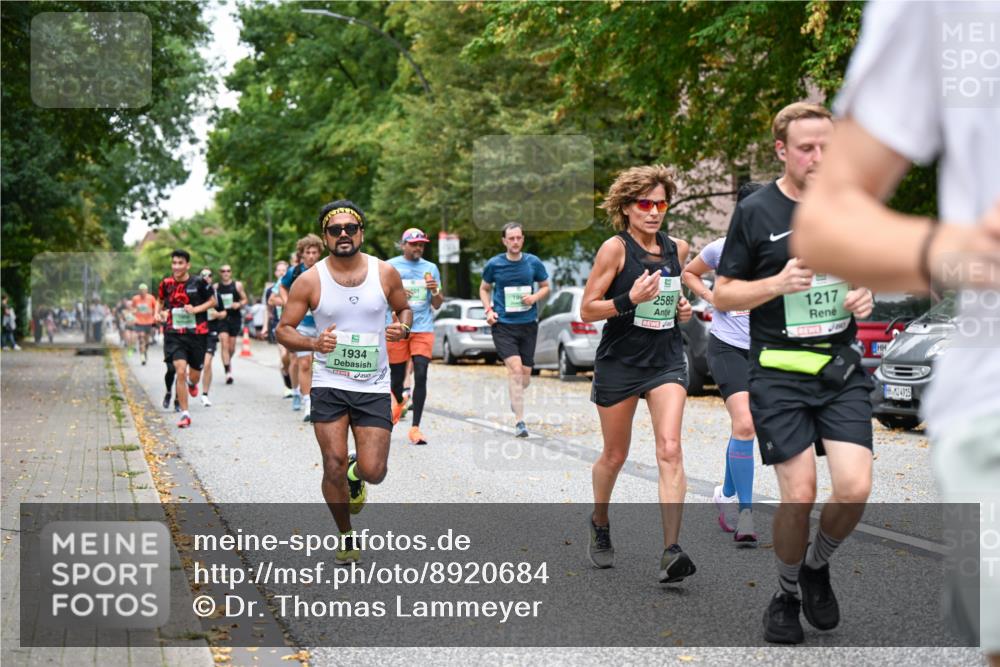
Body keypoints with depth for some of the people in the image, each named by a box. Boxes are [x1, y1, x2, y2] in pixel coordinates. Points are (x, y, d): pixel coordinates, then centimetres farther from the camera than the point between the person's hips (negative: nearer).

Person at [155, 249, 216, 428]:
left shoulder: (198, 282, -7)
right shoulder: (166, 283, 0)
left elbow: (213, 301, 3)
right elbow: (160, 300, 20)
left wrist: (196, 309, -12)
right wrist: (158, 313, 1)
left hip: (197, 334, 0)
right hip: (174, 334, 0)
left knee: (194, 376, 10)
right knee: (180, 371, -16)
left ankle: (191, 383, 52)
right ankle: (184, 414, -6)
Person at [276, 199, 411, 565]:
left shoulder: (385, 273, -1)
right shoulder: (310, 280, -5)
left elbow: (404, 308, 15)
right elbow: (284, 329, 0)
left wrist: (402, 327, -9)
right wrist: (313, 343, -20)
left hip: (374, 387, 1)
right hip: (329, 385, -1)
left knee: (373, 472, -7)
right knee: (333, 466, -4)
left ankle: (357, 472, 32)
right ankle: (346, 536, 20)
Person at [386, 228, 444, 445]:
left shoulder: (431, 268, 12)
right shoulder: (390, 266, 4)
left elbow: (437, 305, 15)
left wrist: (435, 292, -7)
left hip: (423, 329, 1)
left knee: (420, 376, -12)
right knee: (397, 376, 6)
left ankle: (415, 427, -11)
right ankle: (399, 401, 42)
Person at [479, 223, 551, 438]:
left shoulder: (533, 263, 2)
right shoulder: (494, 264, -1)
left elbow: (545, 287, 14)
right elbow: (484, 288, 13)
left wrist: (534, 297, -7)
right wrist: (489, 310, -2)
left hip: (528, 324, 3)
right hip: (503, 324, -3)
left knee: (525, 377, 8)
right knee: (515, 369, -18)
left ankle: (516, 396, 44)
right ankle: (519, 422, -15)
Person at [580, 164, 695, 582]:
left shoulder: (677, 249, 6)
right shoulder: (615, 249, -9)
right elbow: (586, 310, -11)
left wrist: (683, 309, 4)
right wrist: (629, 300, -25)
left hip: (667, 362, 3)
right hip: (619, 362, -3)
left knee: (670, 450, -15)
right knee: (614, 456, 11)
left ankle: (671, 551, -19)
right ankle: (600, 525, 39)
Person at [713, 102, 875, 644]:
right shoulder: (755, 212, -2)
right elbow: (722, 296, 0)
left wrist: (867, 295, -1)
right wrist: (779, 283, -17)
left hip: (841, 367, 3)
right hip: (780, 373, -3)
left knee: (854, 488, -12)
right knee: (799, 497, -9)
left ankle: (817, 567, 19)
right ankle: (787, 593, 18)